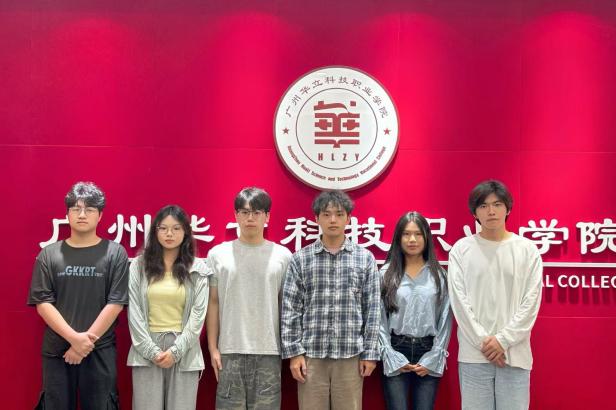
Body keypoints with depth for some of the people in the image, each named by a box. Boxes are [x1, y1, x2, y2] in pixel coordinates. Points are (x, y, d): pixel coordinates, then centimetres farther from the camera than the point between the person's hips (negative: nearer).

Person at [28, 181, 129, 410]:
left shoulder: (115, 253, 0)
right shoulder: (49, 254, 5)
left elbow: (115, 303, -5)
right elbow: (42, 303, -1)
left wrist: (87, 341, -11)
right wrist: (74, 337, -13)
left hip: (100, 352, -1)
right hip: (56, 351, 2)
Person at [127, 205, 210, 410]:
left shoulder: (198, 269, 4)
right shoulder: (139, 266, 4)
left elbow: (198, 314, -1)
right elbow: (134, 312, 0)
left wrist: (175, 351, -9)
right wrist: (151, 350, -8)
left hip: (184, 352, 0)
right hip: (146, 351, 0)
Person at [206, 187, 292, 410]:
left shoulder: (283, 255, 4)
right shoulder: (218, 254, 4)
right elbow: (213, 303, 5)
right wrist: (213, 348, 1)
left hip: (269, 352, 0)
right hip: (230, 351, 0)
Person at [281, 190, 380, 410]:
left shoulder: (365, 258, 4)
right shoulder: (300, 259, 2)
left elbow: (372, 310, 4)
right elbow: (290, 309, 1)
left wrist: (370, 353, 0)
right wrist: (294, 352, -4)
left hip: (350, 355, 0)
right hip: (311, 355, 0)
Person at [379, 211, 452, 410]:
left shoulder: (439, 275, 6)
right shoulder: (386, 274, 3)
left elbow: (445, 319, 3)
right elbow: (379, 319, 0)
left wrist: (433, 358, -4)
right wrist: (392, 358, -7)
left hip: (428, 353, 1)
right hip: (396, 353, -1)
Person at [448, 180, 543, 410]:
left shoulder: (527, 249, 5)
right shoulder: (461, 249, 4)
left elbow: (531, 302, 0)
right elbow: (459, 300, -1)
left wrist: (503, 340, -9)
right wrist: (482, 341, -9)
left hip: (515, 354, 0)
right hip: (473, 354, 0)